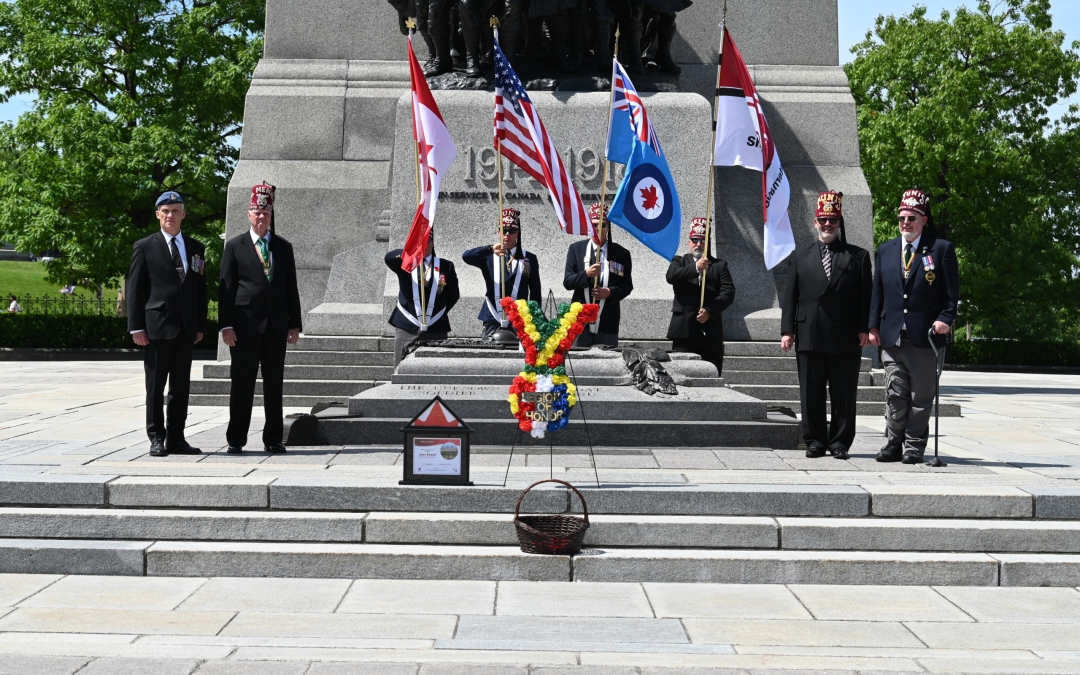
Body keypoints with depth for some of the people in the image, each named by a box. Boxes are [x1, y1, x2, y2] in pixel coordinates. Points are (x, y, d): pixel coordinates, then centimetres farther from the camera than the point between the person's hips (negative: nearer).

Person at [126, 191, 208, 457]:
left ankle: (176, 438, 14)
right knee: (155, 386, 1)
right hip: (157, 326, -4)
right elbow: (134, 289, -1)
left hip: (186, 329, 4)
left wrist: (201, 325, 8)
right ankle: (156, 438, 7)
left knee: (181, 386, 7)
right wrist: (136, 327, -7)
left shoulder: (196, 248, 13)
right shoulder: (144, 247, 2)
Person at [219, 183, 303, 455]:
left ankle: (273, 439, 13)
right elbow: (225, 289, 0)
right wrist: (226, 326, -8)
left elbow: (291, 288, 12)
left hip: (276, 325, 3)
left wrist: (295, 324, 5)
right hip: (245, 325, -3)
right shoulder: (235, 247, 4)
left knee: (274, 384, 6)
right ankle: (236, 440, 8)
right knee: (242, 384, 1)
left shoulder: (284, 247, 12)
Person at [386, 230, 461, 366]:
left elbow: (454, 295, 14)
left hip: (436, 330, 1)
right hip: (406, 328, -1)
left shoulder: (445, 266, 8)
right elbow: (389, 258, -16)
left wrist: (440, 313, 5)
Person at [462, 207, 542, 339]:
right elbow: (466, 256, -11)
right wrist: (490, 249, -25)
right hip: (493, 322, 0)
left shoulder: (529, 259, 9)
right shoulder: (488, 256, 8)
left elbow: (535, 293, 10)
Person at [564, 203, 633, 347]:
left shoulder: (621, 253, 6)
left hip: (607, 322, 0)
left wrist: (611, 292, -13)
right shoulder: (576, 249, 7)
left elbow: (627, 285, 7)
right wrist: (586, 274, -17)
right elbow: (567, 282, 1)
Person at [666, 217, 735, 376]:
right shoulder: (680, 262, 15)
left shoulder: (719, 265, 14)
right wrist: (695, 268, -20)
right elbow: (671, 276, -8)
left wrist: (710, 311, -13)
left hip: (711, 331, 1)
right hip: (684, 329, -1)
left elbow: (728, 292, 2)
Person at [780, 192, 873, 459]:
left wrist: (865, 329, -5)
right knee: (811, 394, 4)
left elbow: (866, 296, 4)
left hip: (846, 338, -1)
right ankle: (815, 441, 12)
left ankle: (840, 443, 10)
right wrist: (787, 330, 1)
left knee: (844, 394, 2)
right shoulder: (801, 256, 14)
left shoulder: (858, 256, 9)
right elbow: (790, 295, 10)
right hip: (809, 335, 2)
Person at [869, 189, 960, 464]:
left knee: (921, 395, 3)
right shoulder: (885, 250, 15)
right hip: (891, 335, 3)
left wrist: (945, 319, -14)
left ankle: (914, 446, 11)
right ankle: (893, 444, 12)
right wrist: (874, 325, 7)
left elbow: (951, 291, 0)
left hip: (925, 335, -3)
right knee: (895, 394, 4)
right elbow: (877, 291, 14)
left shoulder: (941, 249, 3)